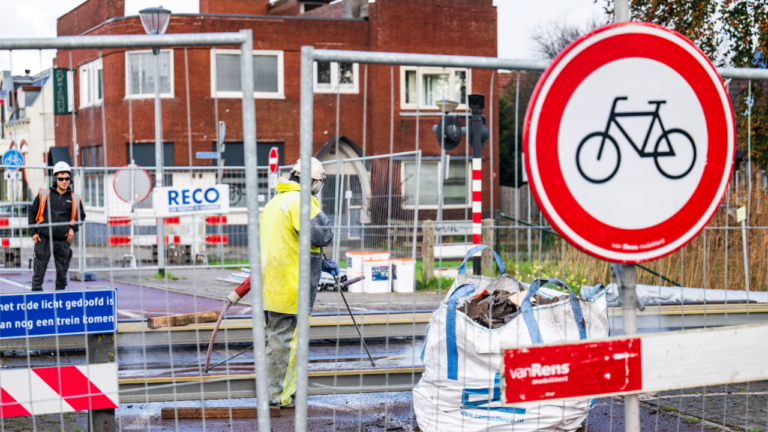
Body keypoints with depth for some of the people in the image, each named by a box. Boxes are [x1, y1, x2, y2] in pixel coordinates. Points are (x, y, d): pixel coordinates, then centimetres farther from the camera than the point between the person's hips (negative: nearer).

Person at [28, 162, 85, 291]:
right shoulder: (44, 195, 3)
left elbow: (81, 216, 20)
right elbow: (32, 213, 10)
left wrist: (73, 228, 4)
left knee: (62, 271, 7)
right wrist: (33, 232, 3)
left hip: (63, 240, 2)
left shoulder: (74, 199, 8)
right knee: (39, 269, -1)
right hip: (44, 238, -2)